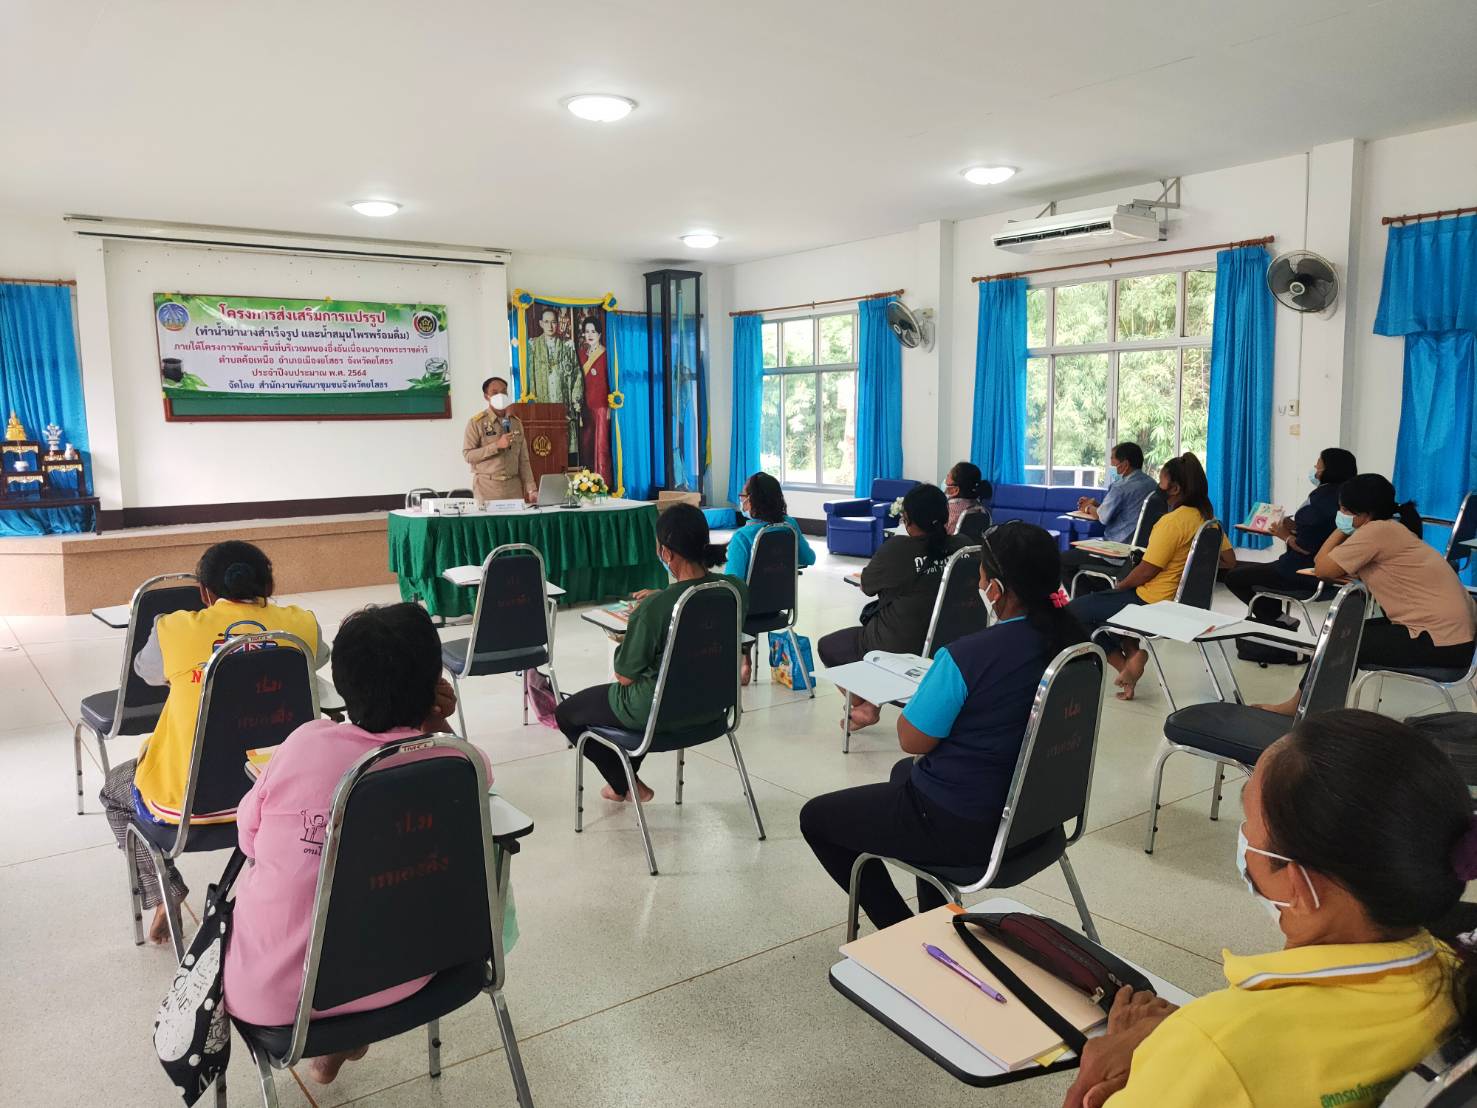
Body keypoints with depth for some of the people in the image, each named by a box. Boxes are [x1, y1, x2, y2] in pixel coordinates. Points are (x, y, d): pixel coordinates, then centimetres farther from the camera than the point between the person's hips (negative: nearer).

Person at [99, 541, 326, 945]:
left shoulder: (174, 629, -7)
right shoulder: (301, 624, -5)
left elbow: (145, 671, 16)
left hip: (186, 801, -1)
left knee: (115, 788, 32)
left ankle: (163, 897, 20)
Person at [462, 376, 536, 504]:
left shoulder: (516, 422, 10)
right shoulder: (476, 423, -3)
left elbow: (523, 460, 9)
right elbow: (468, 455, -10)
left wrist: (531, 489, 2)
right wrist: (497, 446, -17)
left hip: (514, 485, 4)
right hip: (487, 486, -3)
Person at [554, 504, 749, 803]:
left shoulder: (653, 609, -32)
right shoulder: (737, 589, -14)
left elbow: (625, 677, -17)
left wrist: (630, 632, -1)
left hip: (656, 713, -6)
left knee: (566, 714, 20)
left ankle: (625, 784, 27)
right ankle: (627, 775, 43)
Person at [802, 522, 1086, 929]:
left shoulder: (966, 656, -29)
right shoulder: (1070, 641, -7)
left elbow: (912, 740, -16)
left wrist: (932, 684, -2)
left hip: (963, 828, -8)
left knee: (815, 818, 13)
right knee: (904, 772, 36)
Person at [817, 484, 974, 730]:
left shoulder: (897, 548, -20)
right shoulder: (964, 546, -8)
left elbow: (866, 586, -2)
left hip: (897, 650, -6)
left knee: (827, 645, 21)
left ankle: (865, 708, 23)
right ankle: (872, 700, 27)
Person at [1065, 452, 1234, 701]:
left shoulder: (1173, 521, -22)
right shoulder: (1207, 517, 3)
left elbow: (1146, 571, -19)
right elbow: (1228, 561, 12)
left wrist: (1119, 586, -2)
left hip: (1153, 603, -9)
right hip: (1183, 600, 9)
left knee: (1074, 611, -1)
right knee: (1099, 599, 30)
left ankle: (1124, 663, -4)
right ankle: (1131, 652, 10)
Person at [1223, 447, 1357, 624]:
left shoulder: (1321, 497, -22)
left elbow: (1305, 547, -25)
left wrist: (1286, 536, -7)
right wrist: (1296, 527, 3)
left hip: (1306, 574, -10)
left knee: (1234, 577, 3)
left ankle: (1278, 619, 10)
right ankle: (1276, 620, 26)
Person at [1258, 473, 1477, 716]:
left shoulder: (1377, 530, -16)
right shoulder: (1391, 530, 15)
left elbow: (1322, 569, -12)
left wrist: (1341, 530, -2)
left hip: (1441, 643, -9)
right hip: (1451, 631, 9)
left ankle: (1301, 706, 18)